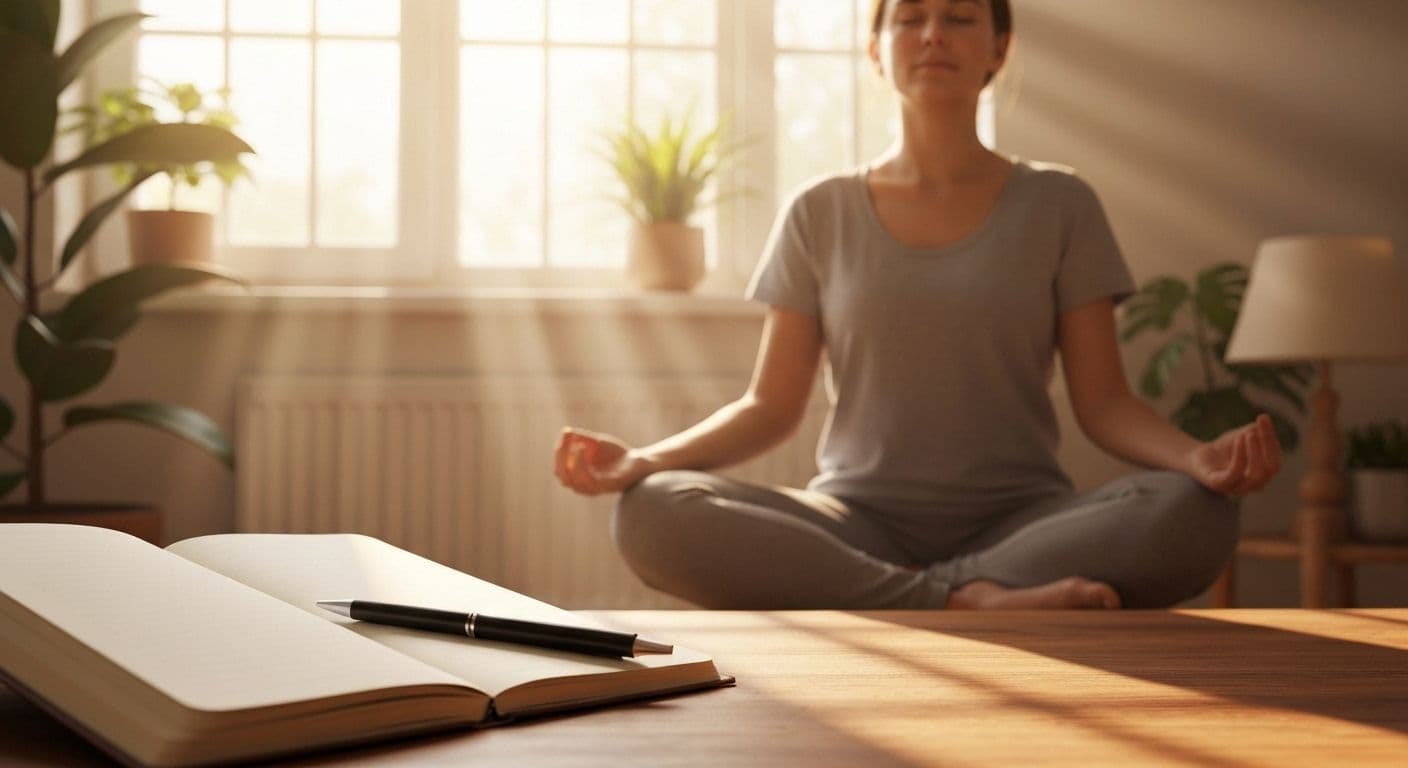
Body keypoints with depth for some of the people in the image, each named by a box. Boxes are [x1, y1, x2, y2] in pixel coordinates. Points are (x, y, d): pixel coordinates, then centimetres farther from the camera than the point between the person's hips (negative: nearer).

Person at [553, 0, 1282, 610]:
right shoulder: (822, 215, 10)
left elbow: (1103, 400, 4)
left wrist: (1195, 455, -18)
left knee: (1194, 514, -31)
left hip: (1017, 521, 0)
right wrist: (645, 459, -10)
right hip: (858, 518, 1)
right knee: (653, 511, -28)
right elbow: (770, 406, 8)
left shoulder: (1058, 206, 8)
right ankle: (967, 603, -30)